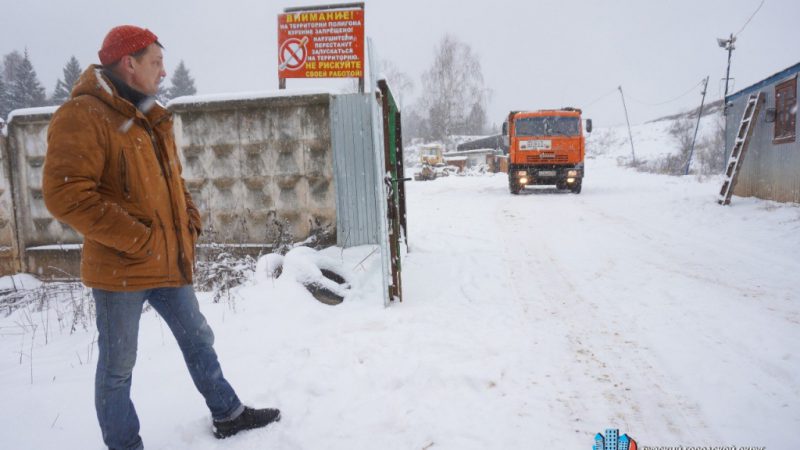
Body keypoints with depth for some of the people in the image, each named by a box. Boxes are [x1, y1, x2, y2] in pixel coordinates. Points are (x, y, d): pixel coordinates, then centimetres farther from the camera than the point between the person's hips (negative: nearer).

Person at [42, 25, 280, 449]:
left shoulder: (151, 117, 13)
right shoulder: (82, 116, -15)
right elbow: (65, 193, -23)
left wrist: (190, 221, 8)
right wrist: (136, 238, -21)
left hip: (170, 262, 8)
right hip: (121, 268, -8)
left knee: (198, 339, 18)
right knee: (117, 366, 8)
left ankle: (227, 414, 35)